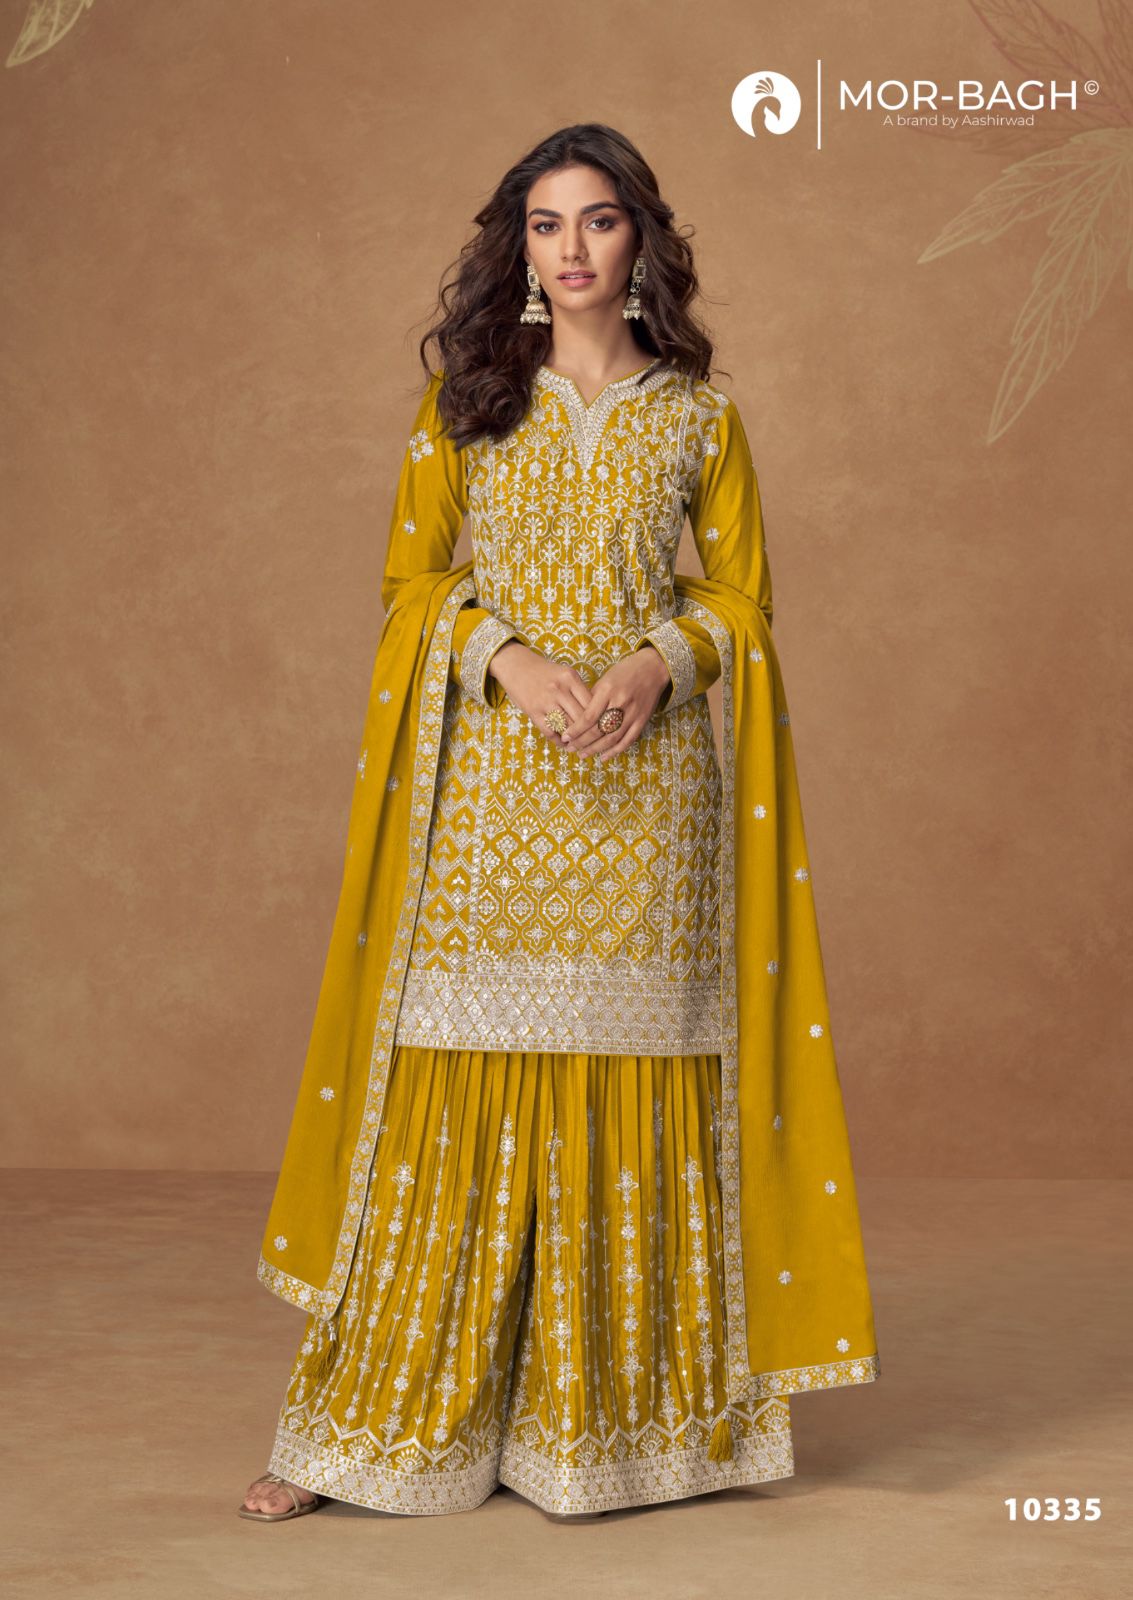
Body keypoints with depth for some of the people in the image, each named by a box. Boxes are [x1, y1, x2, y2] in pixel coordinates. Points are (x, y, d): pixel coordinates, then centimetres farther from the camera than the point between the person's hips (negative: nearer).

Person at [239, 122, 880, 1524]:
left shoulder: (699, 414, 9)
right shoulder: (465, 397, 10)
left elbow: (738, 592, 9)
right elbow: (412, 575, 7)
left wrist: (658, 663, -11)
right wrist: (507, 659, -11)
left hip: (646, 780, 0)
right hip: (488, 788, 0)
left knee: (633, 1091, 1)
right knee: (454, 1094, -1)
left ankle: (619, 1415, 16)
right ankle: (379, 1418, 9)